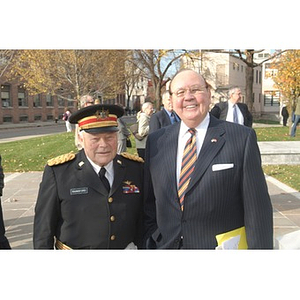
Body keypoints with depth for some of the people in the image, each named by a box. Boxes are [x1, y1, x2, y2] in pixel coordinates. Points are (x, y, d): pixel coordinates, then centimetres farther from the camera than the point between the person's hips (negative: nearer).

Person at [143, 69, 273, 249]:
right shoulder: (155, 141, 0)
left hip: (223, 247, -2)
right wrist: (148, 243, 4)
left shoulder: (243, 138, -10)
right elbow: (149, 203, 7)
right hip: (165, 245, 3)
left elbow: (257, 209, -10)